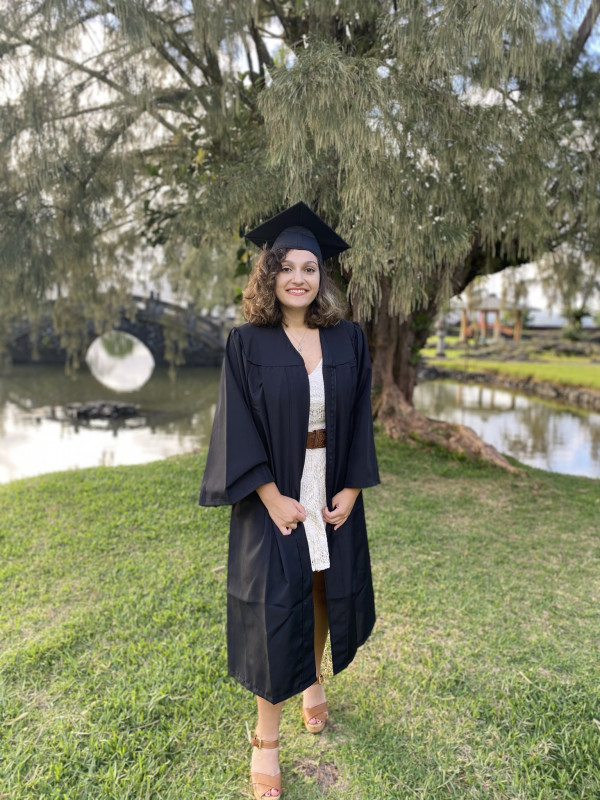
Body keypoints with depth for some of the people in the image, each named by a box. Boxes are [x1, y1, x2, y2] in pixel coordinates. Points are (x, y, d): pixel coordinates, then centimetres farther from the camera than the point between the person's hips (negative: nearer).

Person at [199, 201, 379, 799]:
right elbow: (238, 427, -10)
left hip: (333, 495, 4)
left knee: (329, 591, 17)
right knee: (274, 608, 3)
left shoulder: (348, 340, 1)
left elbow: (360, 418, 3)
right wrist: (271, 497, -15)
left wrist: (352, 488, -4)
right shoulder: (247, 343, -7)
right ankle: (266, 738, 22)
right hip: (275, 498, -3)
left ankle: (313, 680, 46)